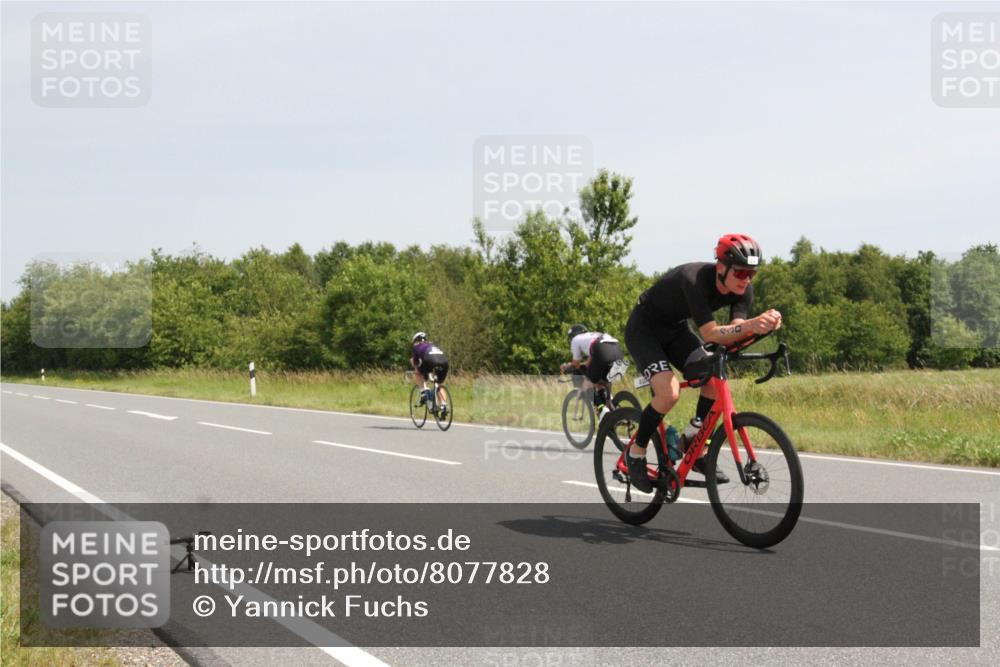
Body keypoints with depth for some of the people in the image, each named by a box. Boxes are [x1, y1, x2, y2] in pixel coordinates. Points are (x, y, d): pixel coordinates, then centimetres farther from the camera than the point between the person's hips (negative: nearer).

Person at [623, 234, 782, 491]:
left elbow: (733, 333, -24)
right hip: (644, 328, -7)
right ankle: (636, 453, -4)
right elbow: (710, 334, -42)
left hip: (674, 329, 7)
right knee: (669, 392, -25)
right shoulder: (694, 279, -36)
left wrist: (764, 324, -43)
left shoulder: (742, 290, -15)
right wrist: (750, 326, -57)